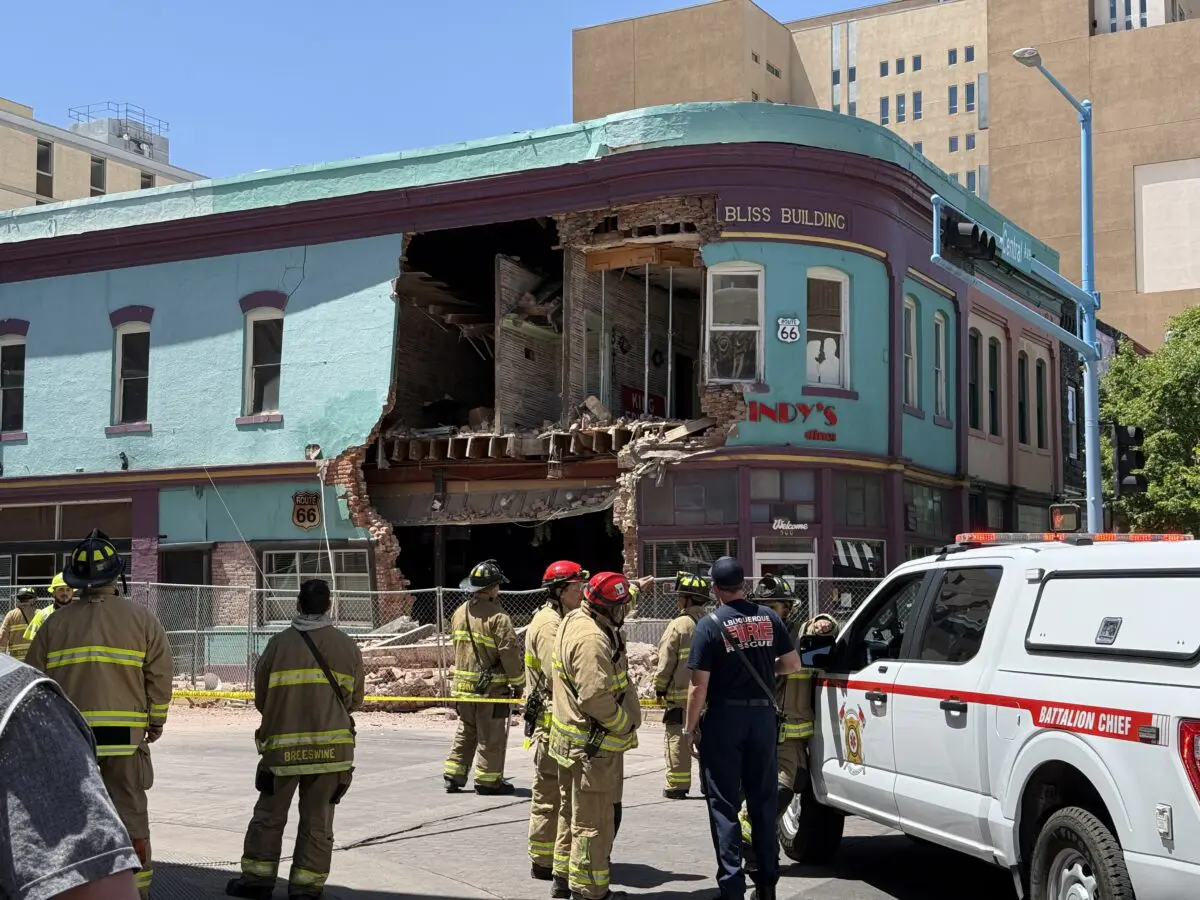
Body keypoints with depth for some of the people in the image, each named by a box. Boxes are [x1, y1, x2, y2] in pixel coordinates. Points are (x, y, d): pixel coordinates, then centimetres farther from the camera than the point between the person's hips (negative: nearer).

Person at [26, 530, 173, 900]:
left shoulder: (55, 623, 0)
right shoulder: (142, 619, -3)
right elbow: (160, 676, -1)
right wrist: (156, 721, 12)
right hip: (124, 736, -1)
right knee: (129, 815, 7)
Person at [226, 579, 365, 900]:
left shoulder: (279, 643, -4)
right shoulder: (347, 645, 0)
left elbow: (261, 697, 5)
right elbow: (355, 699, 9)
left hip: (283, 744, 0)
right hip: (331, 746, 1)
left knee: (270, 814, 13)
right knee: (317, 818, 9)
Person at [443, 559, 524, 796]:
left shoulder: (459, 613, 6)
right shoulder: (497, 617, -17)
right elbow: (510, 652, -17)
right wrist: (518, 683, -7)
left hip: (462, 685, 7)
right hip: (491, 686, -7)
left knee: (465, 732, 18)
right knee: (492, 737, 4)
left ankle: (453, 776, 19)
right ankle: (488, 780, 9)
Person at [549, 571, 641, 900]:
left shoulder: (574, 621, 7)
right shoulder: (592, 639, -25)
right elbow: (596, 697, -29)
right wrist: (626, 724, -15)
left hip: (576, 741, 11)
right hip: (595, 744, -11)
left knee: (572, 812, 21)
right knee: (594, 820, -1)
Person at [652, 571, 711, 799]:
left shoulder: (678, 625, -12)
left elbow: (666, 661, -10)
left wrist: (660, 688, 2)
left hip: (680, 694, -5)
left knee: (678, 738, 1)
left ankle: (677, 785, 3)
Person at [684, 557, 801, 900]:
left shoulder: (710, 625, -11)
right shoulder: (767, 617, 1)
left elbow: (699, 686, -13)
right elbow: (792, 664, 6)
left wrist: (690, 726, -3)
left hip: (724, 718, -4)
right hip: (762, 716, 4)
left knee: (725, 805, 3)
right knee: (763, 801, 14)